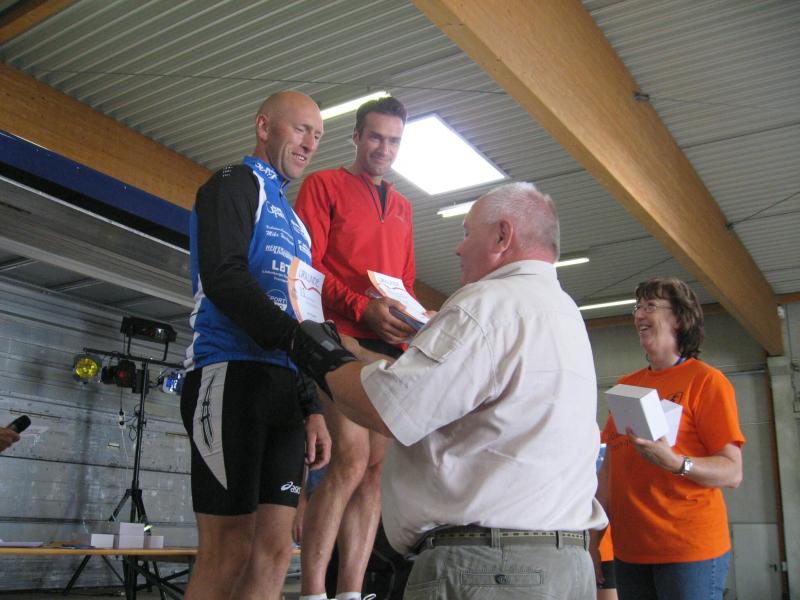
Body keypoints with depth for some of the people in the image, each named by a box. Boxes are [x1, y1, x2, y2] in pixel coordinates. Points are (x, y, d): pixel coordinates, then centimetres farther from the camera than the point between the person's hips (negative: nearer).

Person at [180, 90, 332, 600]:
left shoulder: (294, 222, 27)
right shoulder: (235, 185, 3)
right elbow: (224, 275, -14)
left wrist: (312, 408, 16)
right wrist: (296, 336, -25)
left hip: (284, 387, 8)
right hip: (233, 375, -8)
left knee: (274, 550, 4)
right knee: (229, 551, -8)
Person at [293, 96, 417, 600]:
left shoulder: (402, 207, 26)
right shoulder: (324, 185, 7)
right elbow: (307, 265, -5)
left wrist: (413, 319, 4)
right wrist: (362, 309, -18)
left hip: (391, 347, 6)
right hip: (343, 339, -6)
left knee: (378, 468, 1)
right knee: (351, 460, -17)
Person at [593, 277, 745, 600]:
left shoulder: (706, 380, -6)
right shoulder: (625, 386, 11)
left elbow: (732, 473, -11)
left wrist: (676, 463, -28)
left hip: (690, 549, -6)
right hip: (629, 549, 6)